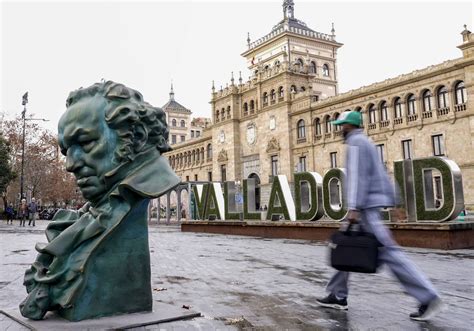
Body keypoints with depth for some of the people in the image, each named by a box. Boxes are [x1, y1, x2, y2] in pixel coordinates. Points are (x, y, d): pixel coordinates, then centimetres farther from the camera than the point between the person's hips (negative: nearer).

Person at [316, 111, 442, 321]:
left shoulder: (356, 142, -9)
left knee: (386, 252, -11)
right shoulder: (364, 142, 22)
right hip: (370, 203, 11)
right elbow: (379, 174, 22)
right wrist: (391, 199, 23)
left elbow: (358, 175, -20)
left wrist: (353, 207, -25)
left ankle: (427, 297, -7)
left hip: (367, 204, -11)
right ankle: (338, 296, 16)